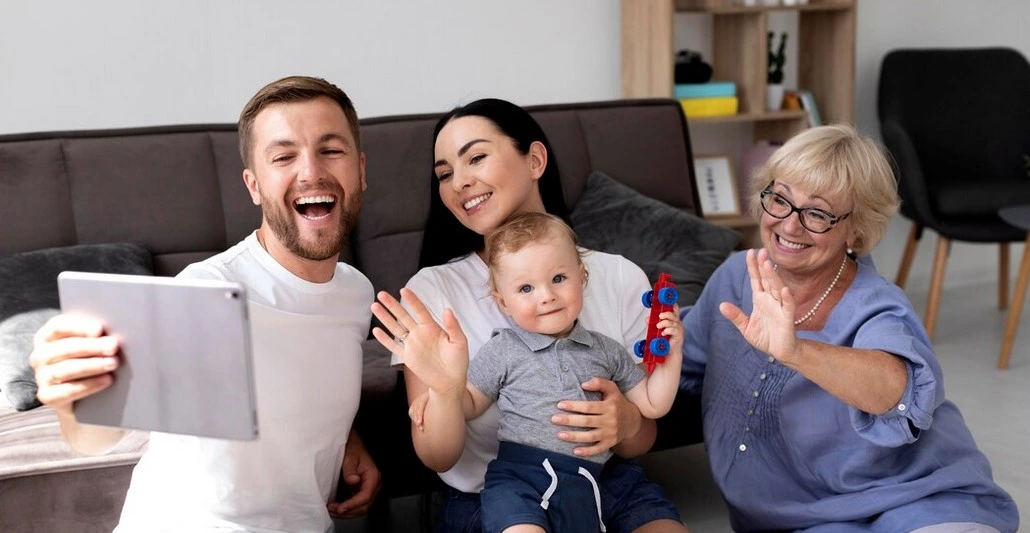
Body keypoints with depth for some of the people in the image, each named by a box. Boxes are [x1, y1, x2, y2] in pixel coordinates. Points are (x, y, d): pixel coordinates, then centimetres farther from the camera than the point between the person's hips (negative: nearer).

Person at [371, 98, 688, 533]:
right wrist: (444, 388, -29)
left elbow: (641, 441, 5)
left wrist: (627, 424, -18)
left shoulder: (621, 279, -3)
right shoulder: (432, 291, -7)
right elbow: (438, 458, -8)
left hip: (610, 486, 2)